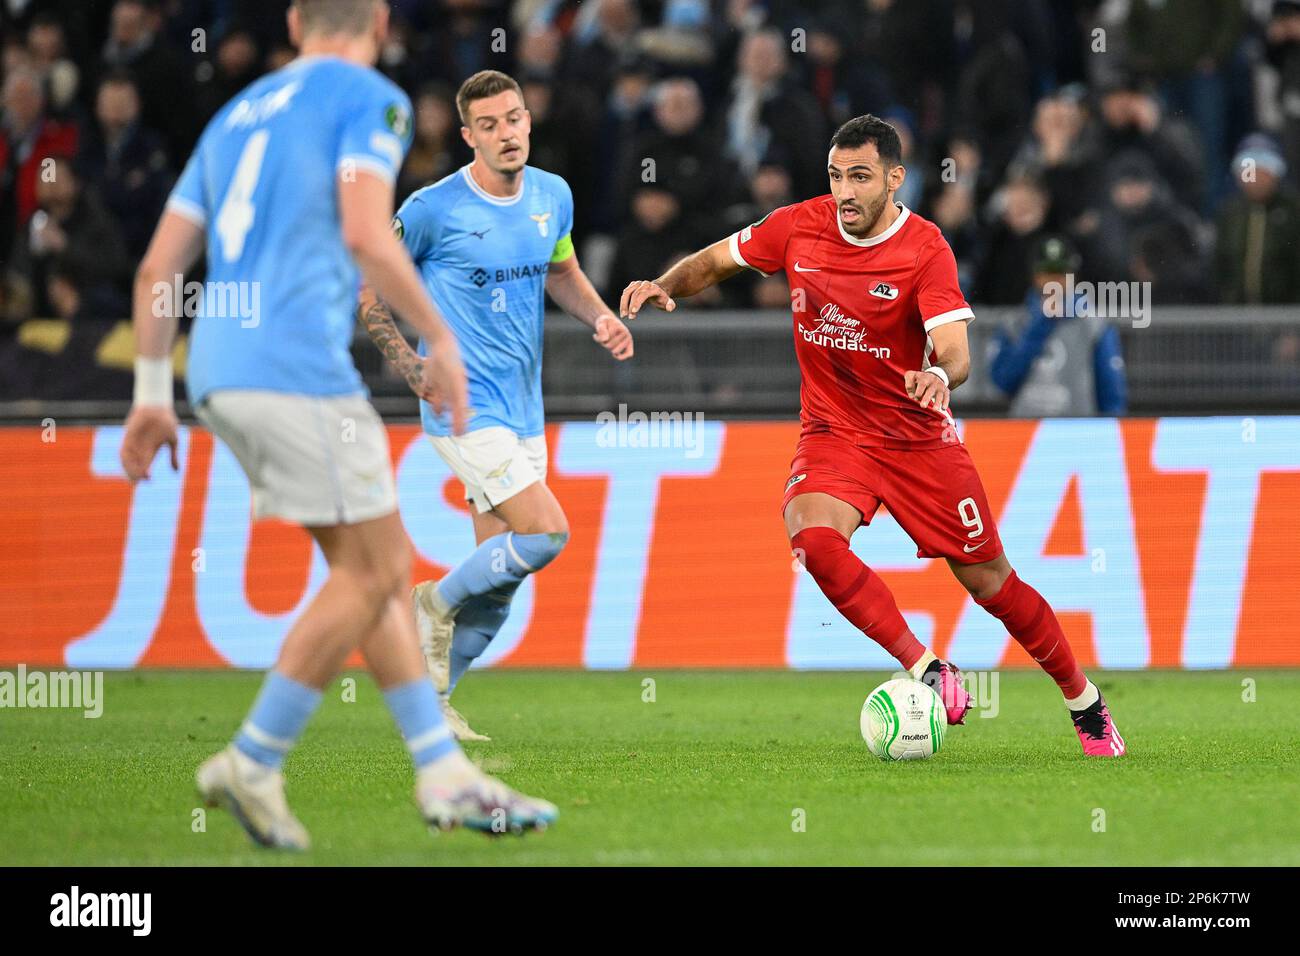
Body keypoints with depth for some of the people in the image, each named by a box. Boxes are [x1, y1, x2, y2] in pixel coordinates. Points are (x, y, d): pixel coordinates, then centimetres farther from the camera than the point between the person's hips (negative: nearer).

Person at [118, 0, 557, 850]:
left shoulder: (238, 116, 23)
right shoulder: (371, 99, 0)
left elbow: (159, 266, 18)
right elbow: (366, 234, -15)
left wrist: (152, 394, 20)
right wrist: (440, 339, -6)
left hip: (218, 370, 8)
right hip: (297, 365, -8)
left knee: (380, 566, 11)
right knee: (372, 571, -2)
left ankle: (444, 774, 9)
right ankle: (254, 764, -4)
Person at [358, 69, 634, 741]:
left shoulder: (553, 197, 6)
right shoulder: (432, 209, -12)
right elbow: (370, 291, -2)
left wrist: (601, 318, 5)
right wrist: (415, 368, -12)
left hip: (522, 411, 7)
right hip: (465, 408, -7)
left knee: (499, 575, 6)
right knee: (546, 532, -18)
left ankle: (429, 697, 18)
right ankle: (437, 603, 4)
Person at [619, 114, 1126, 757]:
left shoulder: (925, 248, -16)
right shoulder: (800, 227, -6)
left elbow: (954, 351, -27)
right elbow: (711, 263, 8)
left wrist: (940, 375, -50)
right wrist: (664, 286, -13)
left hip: (918, 438, -2)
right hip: (833, 433, 2)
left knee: (990, 583, 2)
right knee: (813, 535, -30)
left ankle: (1085, 702, 25)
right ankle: (925, 671, -23)